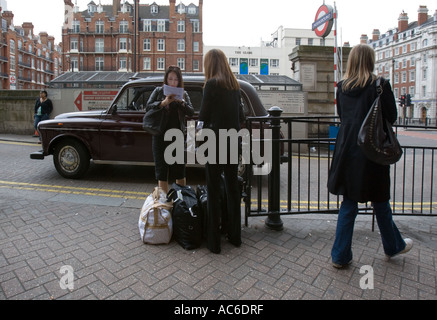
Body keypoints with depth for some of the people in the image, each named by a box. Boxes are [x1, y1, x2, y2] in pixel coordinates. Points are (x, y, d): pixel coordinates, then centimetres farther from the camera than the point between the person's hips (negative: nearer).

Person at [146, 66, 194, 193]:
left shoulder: (183, 94, 10)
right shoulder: (159, 91, 6)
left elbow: (191, 112, -1)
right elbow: (148, 107, -4)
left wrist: (181, 102, -17)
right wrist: (163, 103, -18)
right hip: (160, 136, -1)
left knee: (180, 169, 5)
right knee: (162, 170, 3)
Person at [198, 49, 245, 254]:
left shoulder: (212, 84, -10)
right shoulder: (234, 85, 11)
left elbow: (204, 115, -8)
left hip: (216, 142, -7)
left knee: (213, 190, 0)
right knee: (232, 187, 14)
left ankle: (214, 241, 9)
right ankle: (235, 235, 28)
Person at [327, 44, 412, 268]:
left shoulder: (342, 87, 4)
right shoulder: (379, 84, -9)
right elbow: (391, 117, -4)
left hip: (347, 149, 4)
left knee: (348, 203, 11)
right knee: (380, 202, 15)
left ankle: (340, 255, 15)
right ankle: (393, 246, 38)